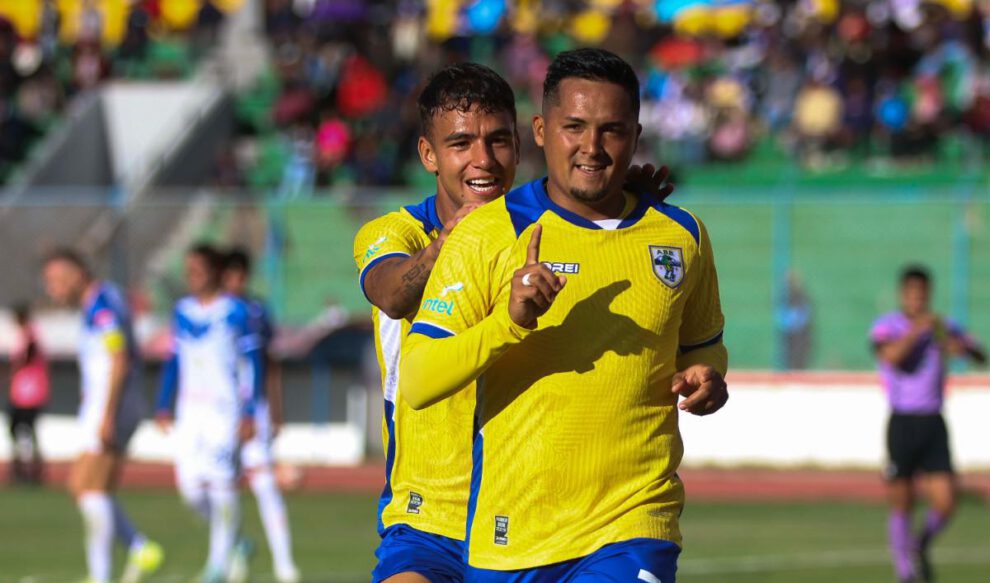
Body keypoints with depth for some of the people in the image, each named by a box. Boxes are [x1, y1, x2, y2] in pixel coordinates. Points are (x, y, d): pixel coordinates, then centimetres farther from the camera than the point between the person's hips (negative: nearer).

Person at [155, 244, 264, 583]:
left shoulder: (236, 312, -5)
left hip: (225, 409, -5)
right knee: (189, 484, -2)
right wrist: (164, 406, 11)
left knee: (221, 482, -11)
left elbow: (252, 363, -4)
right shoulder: (182, 311, 11)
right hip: (190, 410, 5)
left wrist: (249, 414, -9)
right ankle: (234, 544, 20)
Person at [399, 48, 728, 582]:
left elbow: (701, 345, 27)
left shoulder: (681, 236, 8)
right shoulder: (486, 234, -2)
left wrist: (706, 379, 3)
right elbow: (415, 383, -9)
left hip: (632, 532, 0)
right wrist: (508, 323, -24)